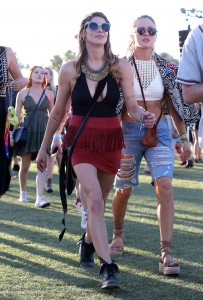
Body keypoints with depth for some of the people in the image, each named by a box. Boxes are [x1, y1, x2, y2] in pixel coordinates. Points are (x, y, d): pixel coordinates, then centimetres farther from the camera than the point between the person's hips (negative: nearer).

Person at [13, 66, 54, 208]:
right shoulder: (23, 93, 3)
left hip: (44, 131, 0)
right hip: (27, 130, 0)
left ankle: (40, 198, -15)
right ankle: (23, 192, 30)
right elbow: (17, 115, 6)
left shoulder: (49, 94, 6)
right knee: (25, 165, 7)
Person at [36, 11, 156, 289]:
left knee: (98, 201, 16)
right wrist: (43, 148, 11)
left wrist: (144, 115, -26)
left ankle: (88, 241, 45)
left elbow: (132, 106, -2)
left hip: (111, 141, 2)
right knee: (94, 200, -18)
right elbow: (57, 113, 5)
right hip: (81, 141, -2)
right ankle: (108, 267, -22)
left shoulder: (121, 67, -4)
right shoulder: (70, 70, -5)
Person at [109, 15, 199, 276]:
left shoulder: (166, 67, 4)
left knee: (164, 186, -16)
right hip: (128, 131, -1)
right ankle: (118, 235, 38)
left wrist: (183, 137, 8)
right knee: (124, 189, 9)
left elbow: (173, 104, 9)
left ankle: (166, 254, -18)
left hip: (159, 131, 1)